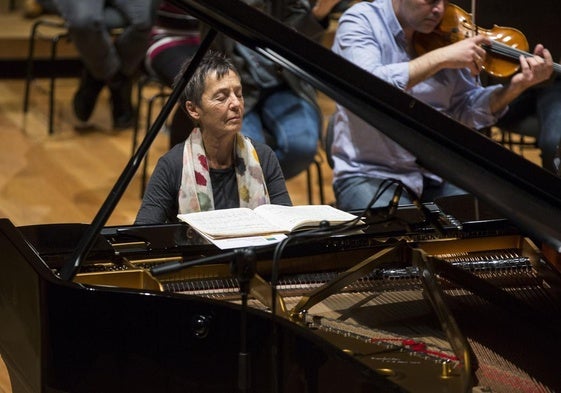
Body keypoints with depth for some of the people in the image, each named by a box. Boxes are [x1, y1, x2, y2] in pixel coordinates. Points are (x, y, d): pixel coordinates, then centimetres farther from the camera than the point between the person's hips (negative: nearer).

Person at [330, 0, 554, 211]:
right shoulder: (360, 21, -8)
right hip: (371, 174, -5)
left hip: (439, 171, 5)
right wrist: (441, 58, -26)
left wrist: (517, 85, -7)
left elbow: (465, 110, 9)